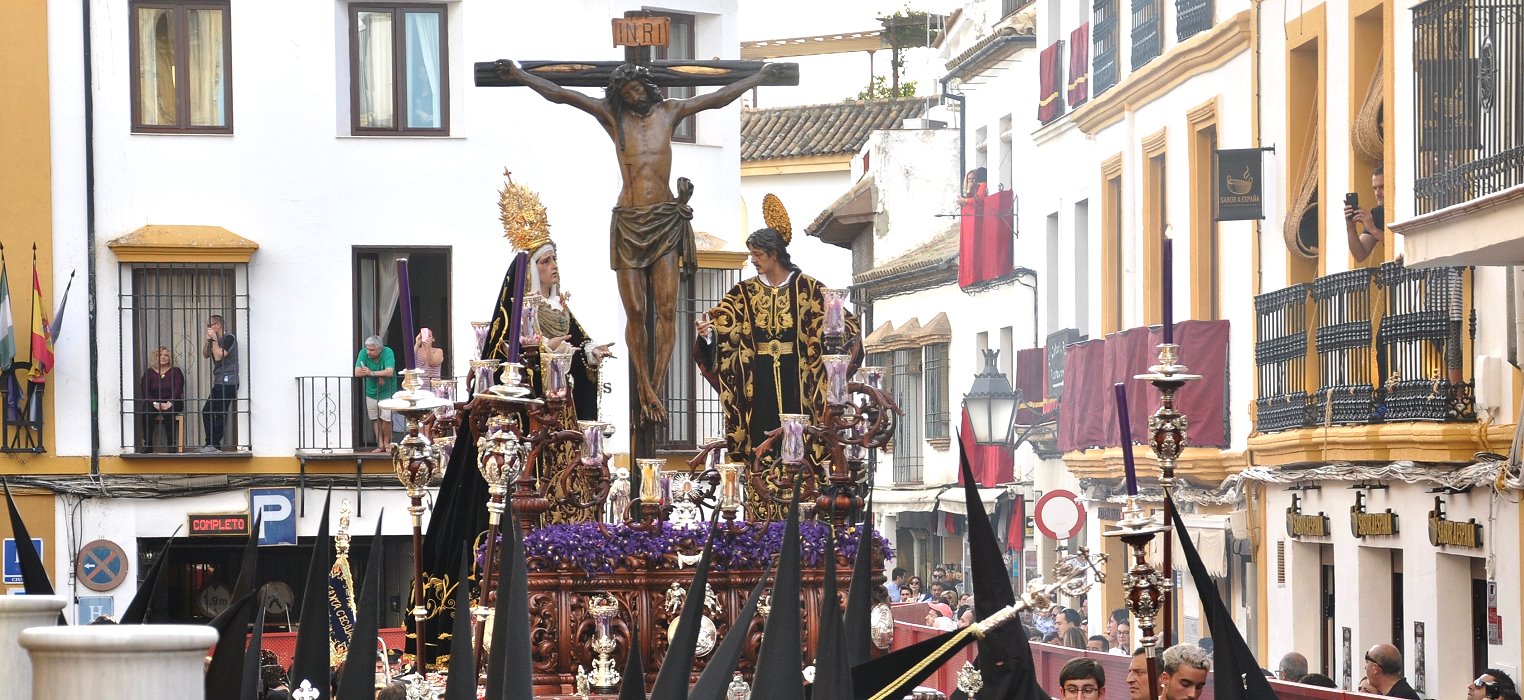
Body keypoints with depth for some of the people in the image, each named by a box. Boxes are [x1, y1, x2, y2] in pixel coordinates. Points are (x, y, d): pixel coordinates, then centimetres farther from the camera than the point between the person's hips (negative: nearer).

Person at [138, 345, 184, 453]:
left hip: (171, 403, -2)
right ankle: (147, 445, -23)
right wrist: (155, 403, -16)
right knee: (146, 414, -31)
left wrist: (169, 404, -20)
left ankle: (171, 444, -29)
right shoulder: (149, 373, 12)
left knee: (168, 413, -36)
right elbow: (145, 391, 1)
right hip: (153, 402, 2)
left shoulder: (176, 372, 8)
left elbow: (178, 390, -4)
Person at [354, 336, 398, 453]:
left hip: (387, 392, -3)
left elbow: (389, 372, -30)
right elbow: (357, 372, -18)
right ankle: (380, 445, 16)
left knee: (386, 419, -7)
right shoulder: (363, 353, -13)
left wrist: (372, 373, -26)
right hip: (371, 391, 3)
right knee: (374, 419, 7)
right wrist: (378, 376, -21)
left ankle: (387, 443, 13)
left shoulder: (388, 352, -21)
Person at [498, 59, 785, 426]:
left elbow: (719, 97, 18)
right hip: (629, 222, -1)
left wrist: (759, 77, 22)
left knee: (667, 309, -8)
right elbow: (558, 94, 4)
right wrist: (519, 75, 0)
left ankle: (654, 390, -6)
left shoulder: (668, 112, 10)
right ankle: (645, 390, 5)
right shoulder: (612, 116, 6)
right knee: (635, 311, -4)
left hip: (665, 220, 1)